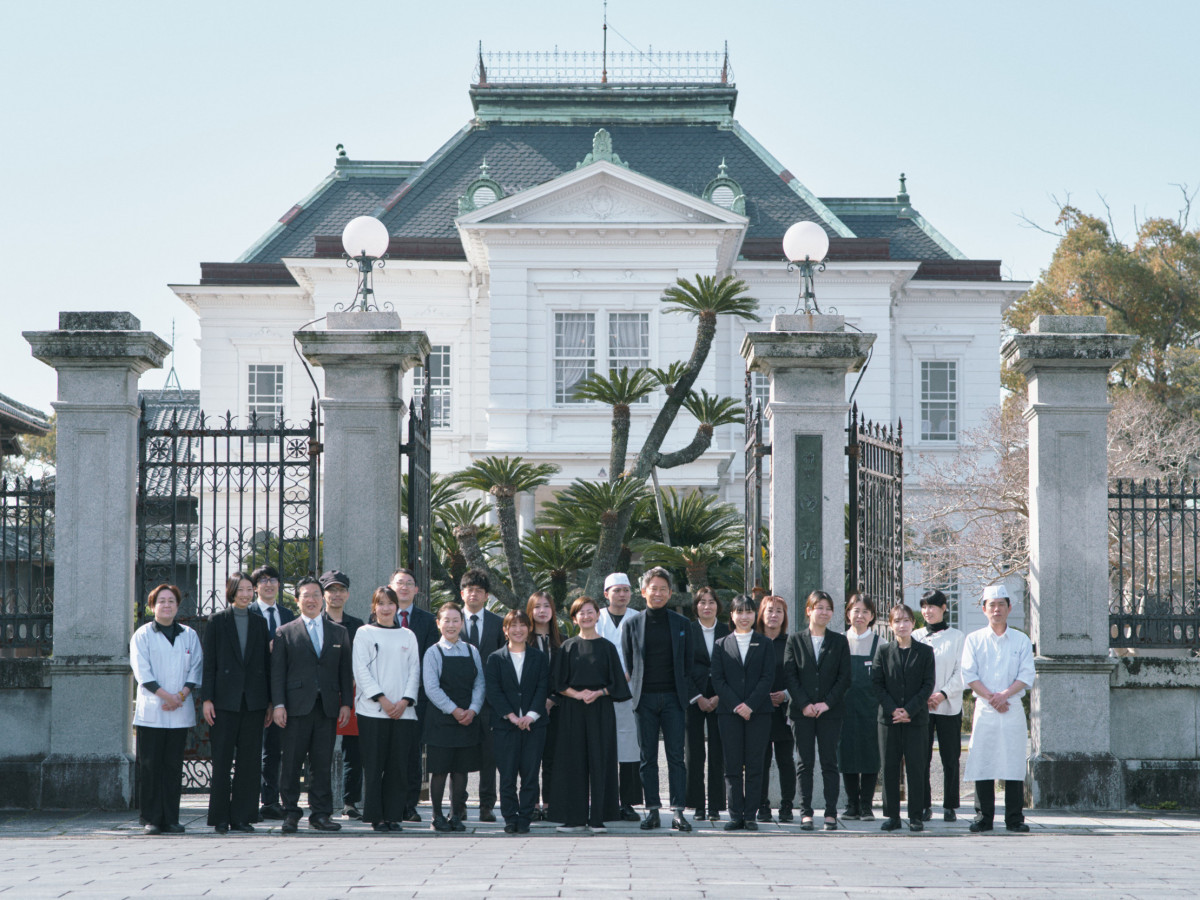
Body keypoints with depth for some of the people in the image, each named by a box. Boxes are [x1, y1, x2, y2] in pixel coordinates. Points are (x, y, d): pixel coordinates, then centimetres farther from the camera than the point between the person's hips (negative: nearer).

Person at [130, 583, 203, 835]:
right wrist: (165, 696, -13)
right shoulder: (142, 635, 4)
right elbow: (142, 671, -4)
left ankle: (171, 819, 5)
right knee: (150, 766, -5)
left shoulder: (189, 635, 14)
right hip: (151, 711, -3)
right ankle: (151, 819, -1)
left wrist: (181, 695, -7)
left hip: (180, 712, 3)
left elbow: (196, 668, 8)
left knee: (173, 766, 2)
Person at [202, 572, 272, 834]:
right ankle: (220, 818, 6)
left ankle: (242, 817, 8)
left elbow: (267, 663, 12)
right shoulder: (217, 621, 3)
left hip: (253, 701, 3)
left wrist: (270, 701, 8)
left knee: (250, 761, 2)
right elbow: (208, 663, 0)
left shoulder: (260, 622, 11)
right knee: (221, 760, 0)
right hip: (225, 699, -3)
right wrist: (207, 698, -7)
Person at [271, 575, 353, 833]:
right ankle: (290, 814, 4)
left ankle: (320, 814, 9)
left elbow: (345, 671, 13)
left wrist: (346, 703, 4)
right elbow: (277, 673, 3)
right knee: (291, 763, -2)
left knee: (323, 764, 3)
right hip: (297, 706, -2)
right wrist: (278, 704, -6)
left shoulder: (339, 632, 14)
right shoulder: (285, 633, 8)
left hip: (328, 707, 2)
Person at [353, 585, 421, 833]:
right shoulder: (364, 633, 5)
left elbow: (414, 671, 10)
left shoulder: (407, 636, 14)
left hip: (403, 710, 2)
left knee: (399, 764, 0)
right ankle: (376, 817, 1)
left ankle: (394, 815, 6)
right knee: (374, 765, -4)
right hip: (372, 710, -2)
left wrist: (405, 701, -5)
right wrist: (382, 699, -10)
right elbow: (361, 670, -1)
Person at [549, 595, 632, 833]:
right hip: (572, 710, 1)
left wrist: (598, 693, -12)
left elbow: (616, 682, 5)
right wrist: (576, 694, -12)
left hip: (600, 709, -1)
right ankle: (576, 819, 3)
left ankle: (598, 818, 0)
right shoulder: (567, 647, 8)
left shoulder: (607, 647, 6)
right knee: (574, 761, -1)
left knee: (599, 760, -3)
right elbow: (558, 683, 5)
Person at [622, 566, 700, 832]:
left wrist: (689, 695, 3)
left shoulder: (682, 624, 9)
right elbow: (627, 664, 11)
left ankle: (678, 811, -4)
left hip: (673, 698, 0)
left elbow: (689, 663, 11)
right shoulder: (631, 625, 8)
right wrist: (634, 691, 2)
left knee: (676, 756, -4)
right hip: (645, 698, 0)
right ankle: (652, 811, 6)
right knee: (648, 758, 2)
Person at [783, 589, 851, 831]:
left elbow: (844, 677, 2)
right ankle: (805, 813, 4)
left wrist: (827, 703, -9)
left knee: (829, 763, -1)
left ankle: (831, 813, 1)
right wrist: (804, 704, -10)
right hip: (802, 712, 0)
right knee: (805, 763, 1)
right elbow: (789, 675, 1)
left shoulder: (839, 642, 7)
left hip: (830, 711, 0)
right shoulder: (795, 640, 6)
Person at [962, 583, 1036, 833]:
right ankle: (983, 818, 2)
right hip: (984, 709, 0)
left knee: (1013, 763, -3)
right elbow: (969, 675, 1)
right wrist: (990, 697, -11)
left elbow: (1026, 676, 1)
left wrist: (1004, 695, -13)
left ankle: (1015, 819, 1)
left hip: (1013, 709, 0)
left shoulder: (1021, 640, 9)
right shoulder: (974, 640, 8)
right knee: (982, 764, -3)